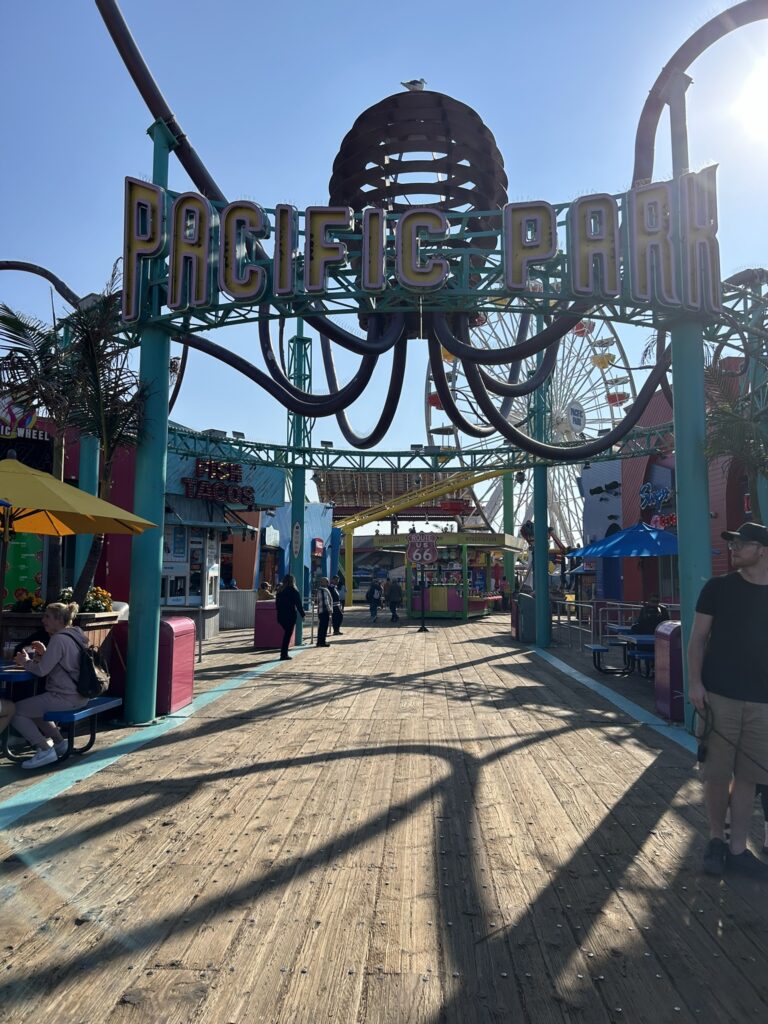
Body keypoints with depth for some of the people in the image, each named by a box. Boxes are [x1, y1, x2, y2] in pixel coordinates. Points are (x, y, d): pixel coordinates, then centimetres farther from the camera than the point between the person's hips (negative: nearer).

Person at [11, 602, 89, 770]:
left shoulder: (59, 639, -17)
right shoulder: (73, 635, 13)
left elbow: (42, 670, -18)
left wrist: (25, 662, 0)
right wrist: (45, 653, 10)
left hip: (65, 697, -10)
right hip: (78, 694, 10)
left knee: (15, 712, -3)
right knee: (32, 707, 30)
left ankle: (45, 750, -2)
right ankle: (59, 743, 25)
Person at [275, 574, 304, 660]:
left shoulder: (279, 591, 9)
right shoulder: (293, 591, -8)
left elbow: (277, 604, 13)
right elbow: (298, 604, -7)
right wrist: (302, 614, 0)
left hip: (281, 615, 6)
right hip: (290, 615, -6)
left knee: (286, 633, 18)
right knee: (288, 634, -1)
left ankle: (284, 653, 18)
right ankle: (284, 654, -3)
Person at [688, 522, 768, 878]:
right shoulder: (718, 587, -1)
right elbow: (698, 637, 0)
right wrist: (694, 682, -10)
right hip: (718, 695, -2)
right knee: (717, 773, 6)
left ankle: (737, 848, 22)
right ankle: (715, 839, 25)